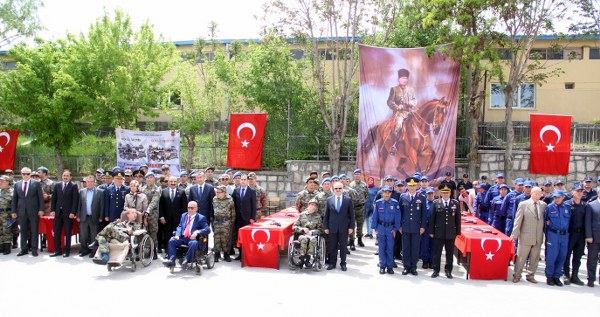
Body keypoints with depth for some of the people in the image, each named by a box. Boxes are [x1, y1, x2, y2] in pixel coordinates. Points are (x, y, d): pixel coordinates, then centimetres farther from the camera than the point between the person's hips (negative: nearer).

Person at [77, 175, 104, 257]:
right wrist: (78, 216, 4)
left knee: (94, 236, 3)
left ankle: (93, 251, 13)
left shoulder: (100, 192, -2)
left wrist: (100, 217, -6)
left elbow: (102, 205, -3)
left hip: (94, 218, -3)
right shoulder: (81, 191, 8)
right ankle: (85, 250, 20)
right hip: (84, 217, 3)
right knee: (83, 235, 7)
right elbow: (79, 205, 9)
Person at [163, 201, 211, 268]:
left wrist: (197, 232, -23)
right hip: (182, 237, 5)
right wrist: (177, 235, -7)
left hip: (192, 238, -5)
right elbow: (180, 226, 15)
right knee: (171, 241, -20)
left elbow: (208, 229, -5)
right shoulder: (184, 215, 22)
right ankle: (171, 260, -26)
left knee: (193, 244, -37)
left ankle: (186, 261, -33)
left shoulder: (201, 218, 5)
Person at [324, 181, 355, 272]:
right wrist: (325, 227, 0)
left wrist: (351, 227, -3)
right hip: (332, 227, 1)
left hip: (344, 228, -1)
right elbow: (326, 215, 5)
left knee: (343, 246, 7)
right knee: (332, 246, 6)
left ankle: (343, 263, 18)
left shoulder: (348, 200, 1)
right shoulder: (329, 200, 4)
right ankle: (332, 263, 17)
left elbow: (351, 214, 3)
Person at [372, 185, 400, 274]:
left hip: (390, 229, -1)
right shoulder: (378, 203, -2)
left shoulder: (395, 203, -5)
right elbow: (375, 216, 3)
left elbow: (398, 217, -1)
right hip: (381, 228, 1)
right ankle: (382, 266, 15)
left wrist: (395, 229, -3)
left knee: (390, 248, 4)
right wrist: (375, 228, 1)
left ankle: (390, 266, 14)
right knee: (381, 248, 6)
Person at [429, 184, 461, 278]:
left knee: (450, 253, 9)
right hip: (438, 233, -1)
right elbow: (432, 218, 2)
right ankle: (436, 270, 16)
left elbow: (458, 219, 5)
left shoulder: (455, 203, 3)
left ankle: (448, 271, 21)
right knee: (437, 253, 5)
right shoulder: (436, 203, 0)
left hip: (451, 233, 1)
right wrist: (431, 232, 0)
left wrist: (458, 232, 2)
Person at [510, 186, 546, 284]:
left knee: (534, 258, 10)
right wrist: (515, 234, -7)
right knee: (521, 257, 4)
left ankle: (530, 275, 24)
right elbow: (518, 220, -5)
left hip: (538, 238, 4)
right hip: (526, 236, -3)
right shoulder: (523, 205, -4)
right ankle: (517, 275, 16)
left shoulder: (543, 205, 7)